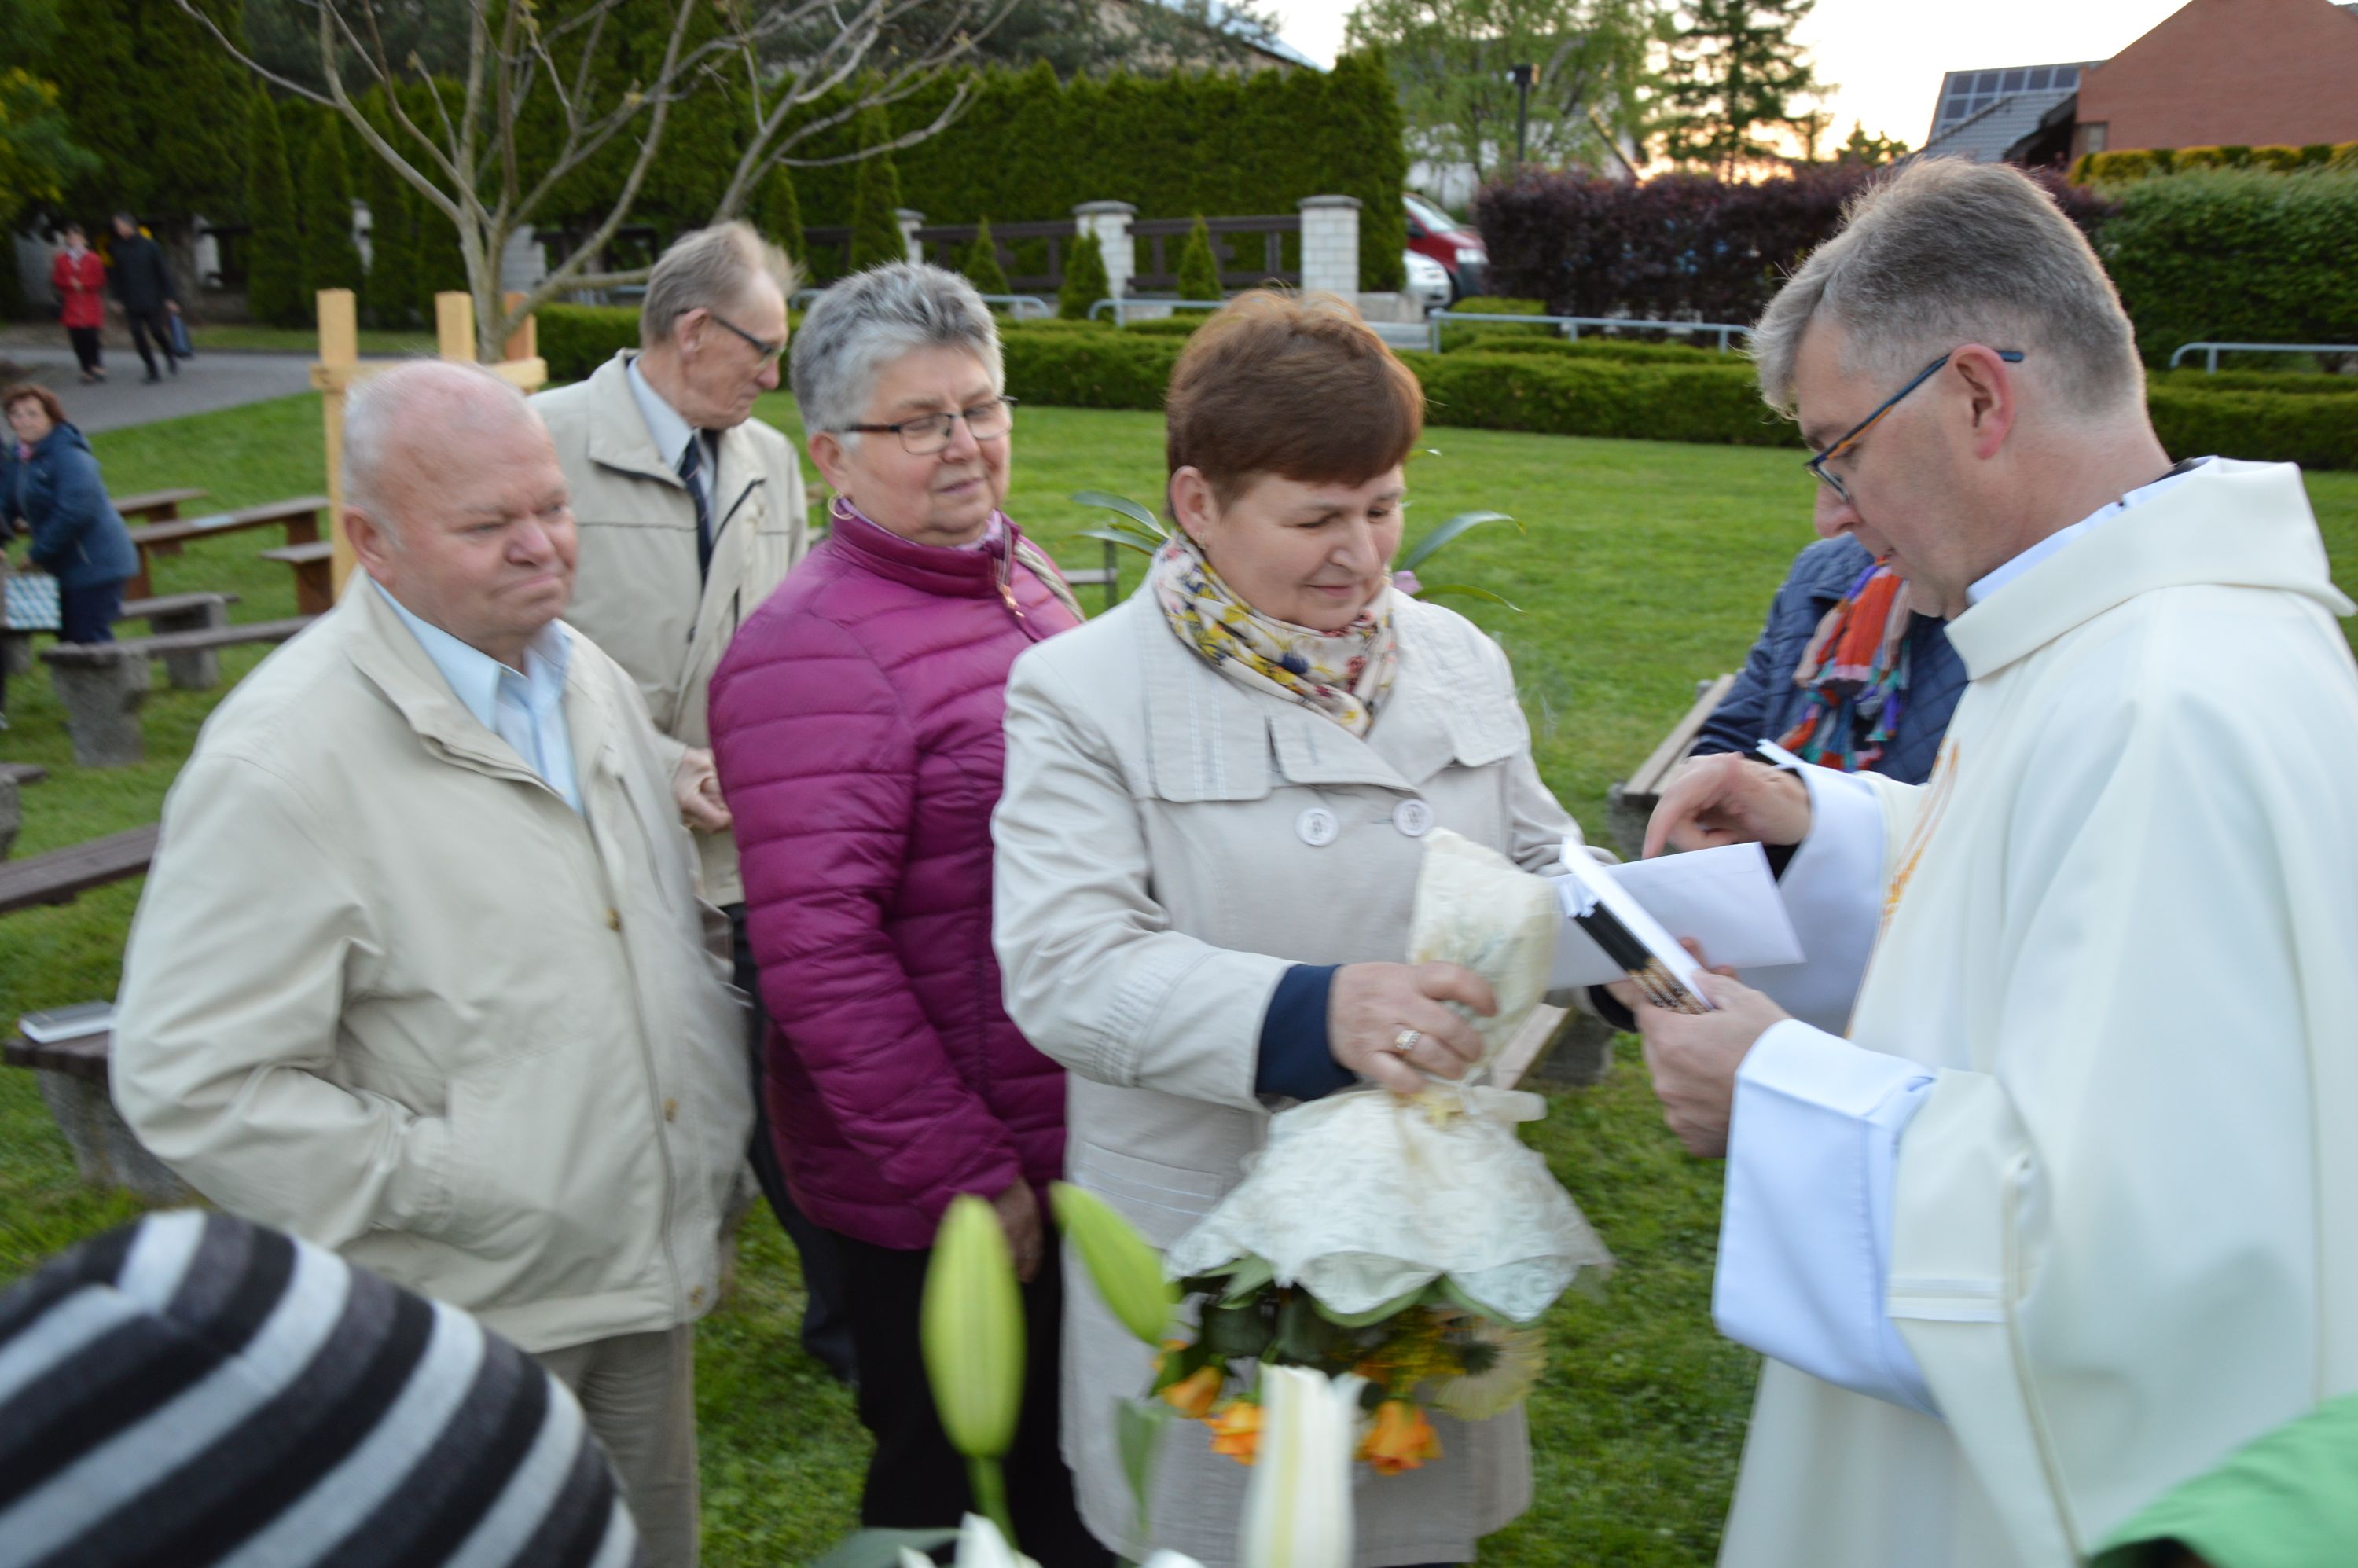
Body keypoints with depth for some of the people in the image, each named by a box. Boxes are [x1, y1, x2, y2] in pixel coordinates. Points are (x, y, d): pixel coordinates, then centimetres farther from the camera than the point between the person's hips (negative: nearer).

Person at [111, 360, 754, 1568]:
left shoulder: (589, 677, 5)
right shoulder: (282, 762, -21)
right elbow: (190, 1084, -21)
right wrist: (455, 1190, -19)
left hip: (649, 1285, 7)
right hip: (461, 1336, -7)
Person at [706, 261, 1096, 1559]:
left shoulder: (1025, 579, 6)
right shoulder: (810, 651, -20)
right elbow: (818, 955, -24)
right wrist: (965, 1178, -20)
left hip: (1075, 1147, 8)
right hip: (929, 1201, -8)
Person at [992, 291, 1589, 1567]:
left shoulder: (1456, 659, 6)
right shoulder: (1082, 691, -10)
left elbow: (1540, 868, 15)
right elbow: (1065, 968, -20)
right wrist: (1310, 1013, -33)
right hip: (1207, 1261, -4)